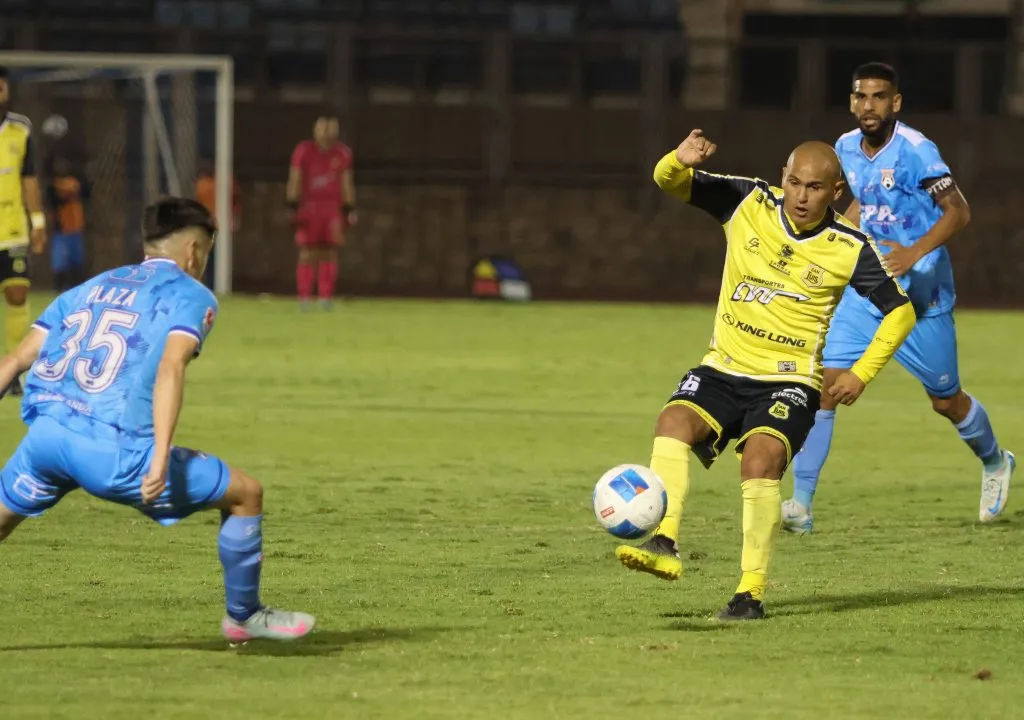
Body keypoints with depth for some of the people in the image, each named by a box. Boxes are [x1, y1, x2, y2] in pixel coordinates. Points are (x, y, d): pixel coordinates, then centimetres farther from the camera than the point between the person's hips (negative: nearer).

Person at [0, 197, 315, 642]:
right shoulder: (191, 295, 9)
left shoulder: (91, 288, 26)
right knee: (245, 494, 11)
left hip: (44, 434, 6)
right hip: (113, 450, -5)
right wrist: (160, 459, -19)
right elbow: (170, 367, -11)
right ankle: (243, 617, 24)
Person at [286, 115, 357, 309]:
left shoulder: (342, 153, 7)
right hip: (308, 208, -2)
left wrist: (350, 211, 10)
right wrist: (293, 207, -5)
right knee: (307, 254, -5)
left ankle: (326, 298, 6)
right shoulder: (303, 151, -1)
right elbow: (295, 180, 0)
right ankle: (304, 298, -3)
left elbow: (346, 184, 12)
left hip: (333, 210, 2)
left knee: (329, 254, 1)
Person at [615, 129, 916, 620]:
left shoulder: (851, 249, -5)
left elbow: (900, 311, 5)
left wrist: (861, 374, -5)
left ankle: (752, 591, -21)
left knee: (761, 458, -29)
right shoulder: (749, 203, 0)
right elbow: (669, 183, -3)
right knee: (675, 419, -28)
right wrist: (680, 161, -27)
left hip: (790, 381, -3)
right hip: (724, 368, 3)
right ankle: (664, 546, -36)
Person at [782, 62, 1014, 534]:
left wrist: (916, 252, -33)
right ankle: (800, 504, -11)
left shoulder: (915, 150, -17)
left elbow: (958, 211, -20)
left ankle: (995, 463, 42)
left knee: (947, 402, 11)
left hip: (921, 296, -5)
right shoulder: (847, 149, 2)